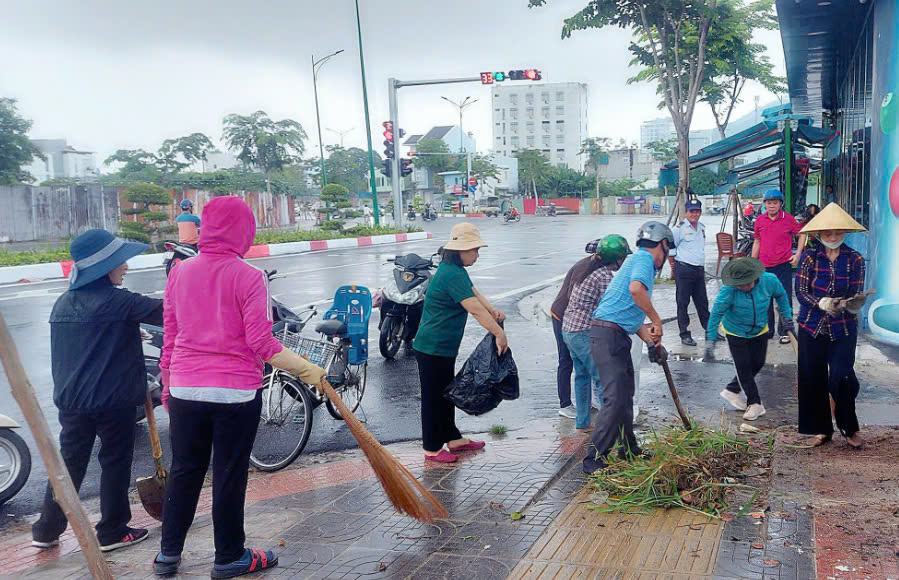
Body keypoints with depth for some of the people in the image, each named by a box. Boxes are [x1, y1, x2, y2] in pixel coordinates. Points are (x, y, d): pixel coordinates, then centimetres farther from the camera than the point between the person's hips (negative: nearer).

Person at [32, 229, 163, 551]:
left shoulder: (63, 303, 9)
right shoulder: (117, 301, -15)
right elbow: (163, 312, -17)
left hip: (71, 400, 7)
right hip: (112, 400, -7)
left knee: (69, 462, 16)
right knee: (115, 462, 7)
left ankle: (46, 530, 22)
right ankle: (112, 532, 15)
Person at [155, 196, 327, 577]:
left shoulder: (179, 273, 3)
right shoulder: (249, 277, -12)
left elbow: (170, 336, 9)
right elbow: (261, 344, -15)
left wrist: (168, 387, 19)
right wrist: (306, 370, -8)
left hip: (185, 391, 5)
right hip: (235, 392, -4)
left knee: (184, 472, 17)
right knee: (230, 475, 8)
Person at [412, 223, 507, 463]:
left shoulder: (456, 271, 10)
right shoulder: (452, 275, -24)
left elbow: (474, 293, 16)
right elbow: (475, 309, -28)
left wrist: (493, 311, -1)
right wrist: (499, 333, -24)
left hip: (444, 347, 11)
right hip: (434, 347, -11)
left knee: (446, 393, 20)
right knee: (433, 397, 2)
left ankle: (453, 439, 34)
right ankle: (432, 449, 14)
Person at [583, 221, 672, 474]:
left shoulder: (639, 261, 24)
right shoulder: (643, 258, -7)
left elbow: (633, 315, 23)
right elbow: (635, 289, -30)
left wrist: (652, 341, 12)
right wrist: (656, 320, -18)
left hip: (617, 336, 11)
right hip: (608, 333, -11)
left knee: (625, 396, 19)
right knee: (615, 399, -13)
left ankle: (629, 449, 33)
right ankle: (594, 460, -8)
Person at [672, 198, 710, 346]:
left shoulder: (702, 228, 13)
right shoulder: (679, 229, -8)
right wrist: (675, 266, -1)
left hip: (699, 270, 7)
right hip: (684, 271, -6)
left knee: (702, 302, 14)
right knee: (682, 303, 0)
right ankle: (684, 335, 5)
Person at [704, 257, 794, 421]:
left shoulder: (769, 280, -24)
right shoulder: (728, 290, -32)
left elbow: (780, 295, -1)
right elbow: (716, 313, -26)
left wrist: (787, 316, 5)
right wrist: (710, 340, -26)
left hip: (760, 330, 4)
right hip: (736, 332, -4)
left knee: (757, 363, 12)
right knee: (743, 367, -4)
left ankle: (732, 390, 30)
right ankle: (755, 403, 9)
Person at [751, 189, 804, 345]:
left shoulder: (788, 218, -5)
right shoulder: (759, 220, 4)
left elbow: (801, 234, 7)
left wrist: (798, 254, -3)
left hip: (783, 265, -3)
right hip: (764, 266, 3)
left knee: (785, 299, 0)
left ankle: (784, 331, 9)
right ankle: (768, 329, 24)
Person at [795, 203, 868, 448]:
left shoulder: (854, 260, -1)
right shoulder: (809, 257, -2)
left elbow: (856, 296, -3)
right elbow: (800, 292, -6)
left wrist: (854, 304, -27)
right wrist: (822, 303, -24)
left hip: (843, 329, -1)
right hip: (812, 327, 1)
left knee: (842, 377, -7)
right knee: (813, 378, 4)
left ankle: (849, 428, 14)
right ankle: (821, 429, 20)